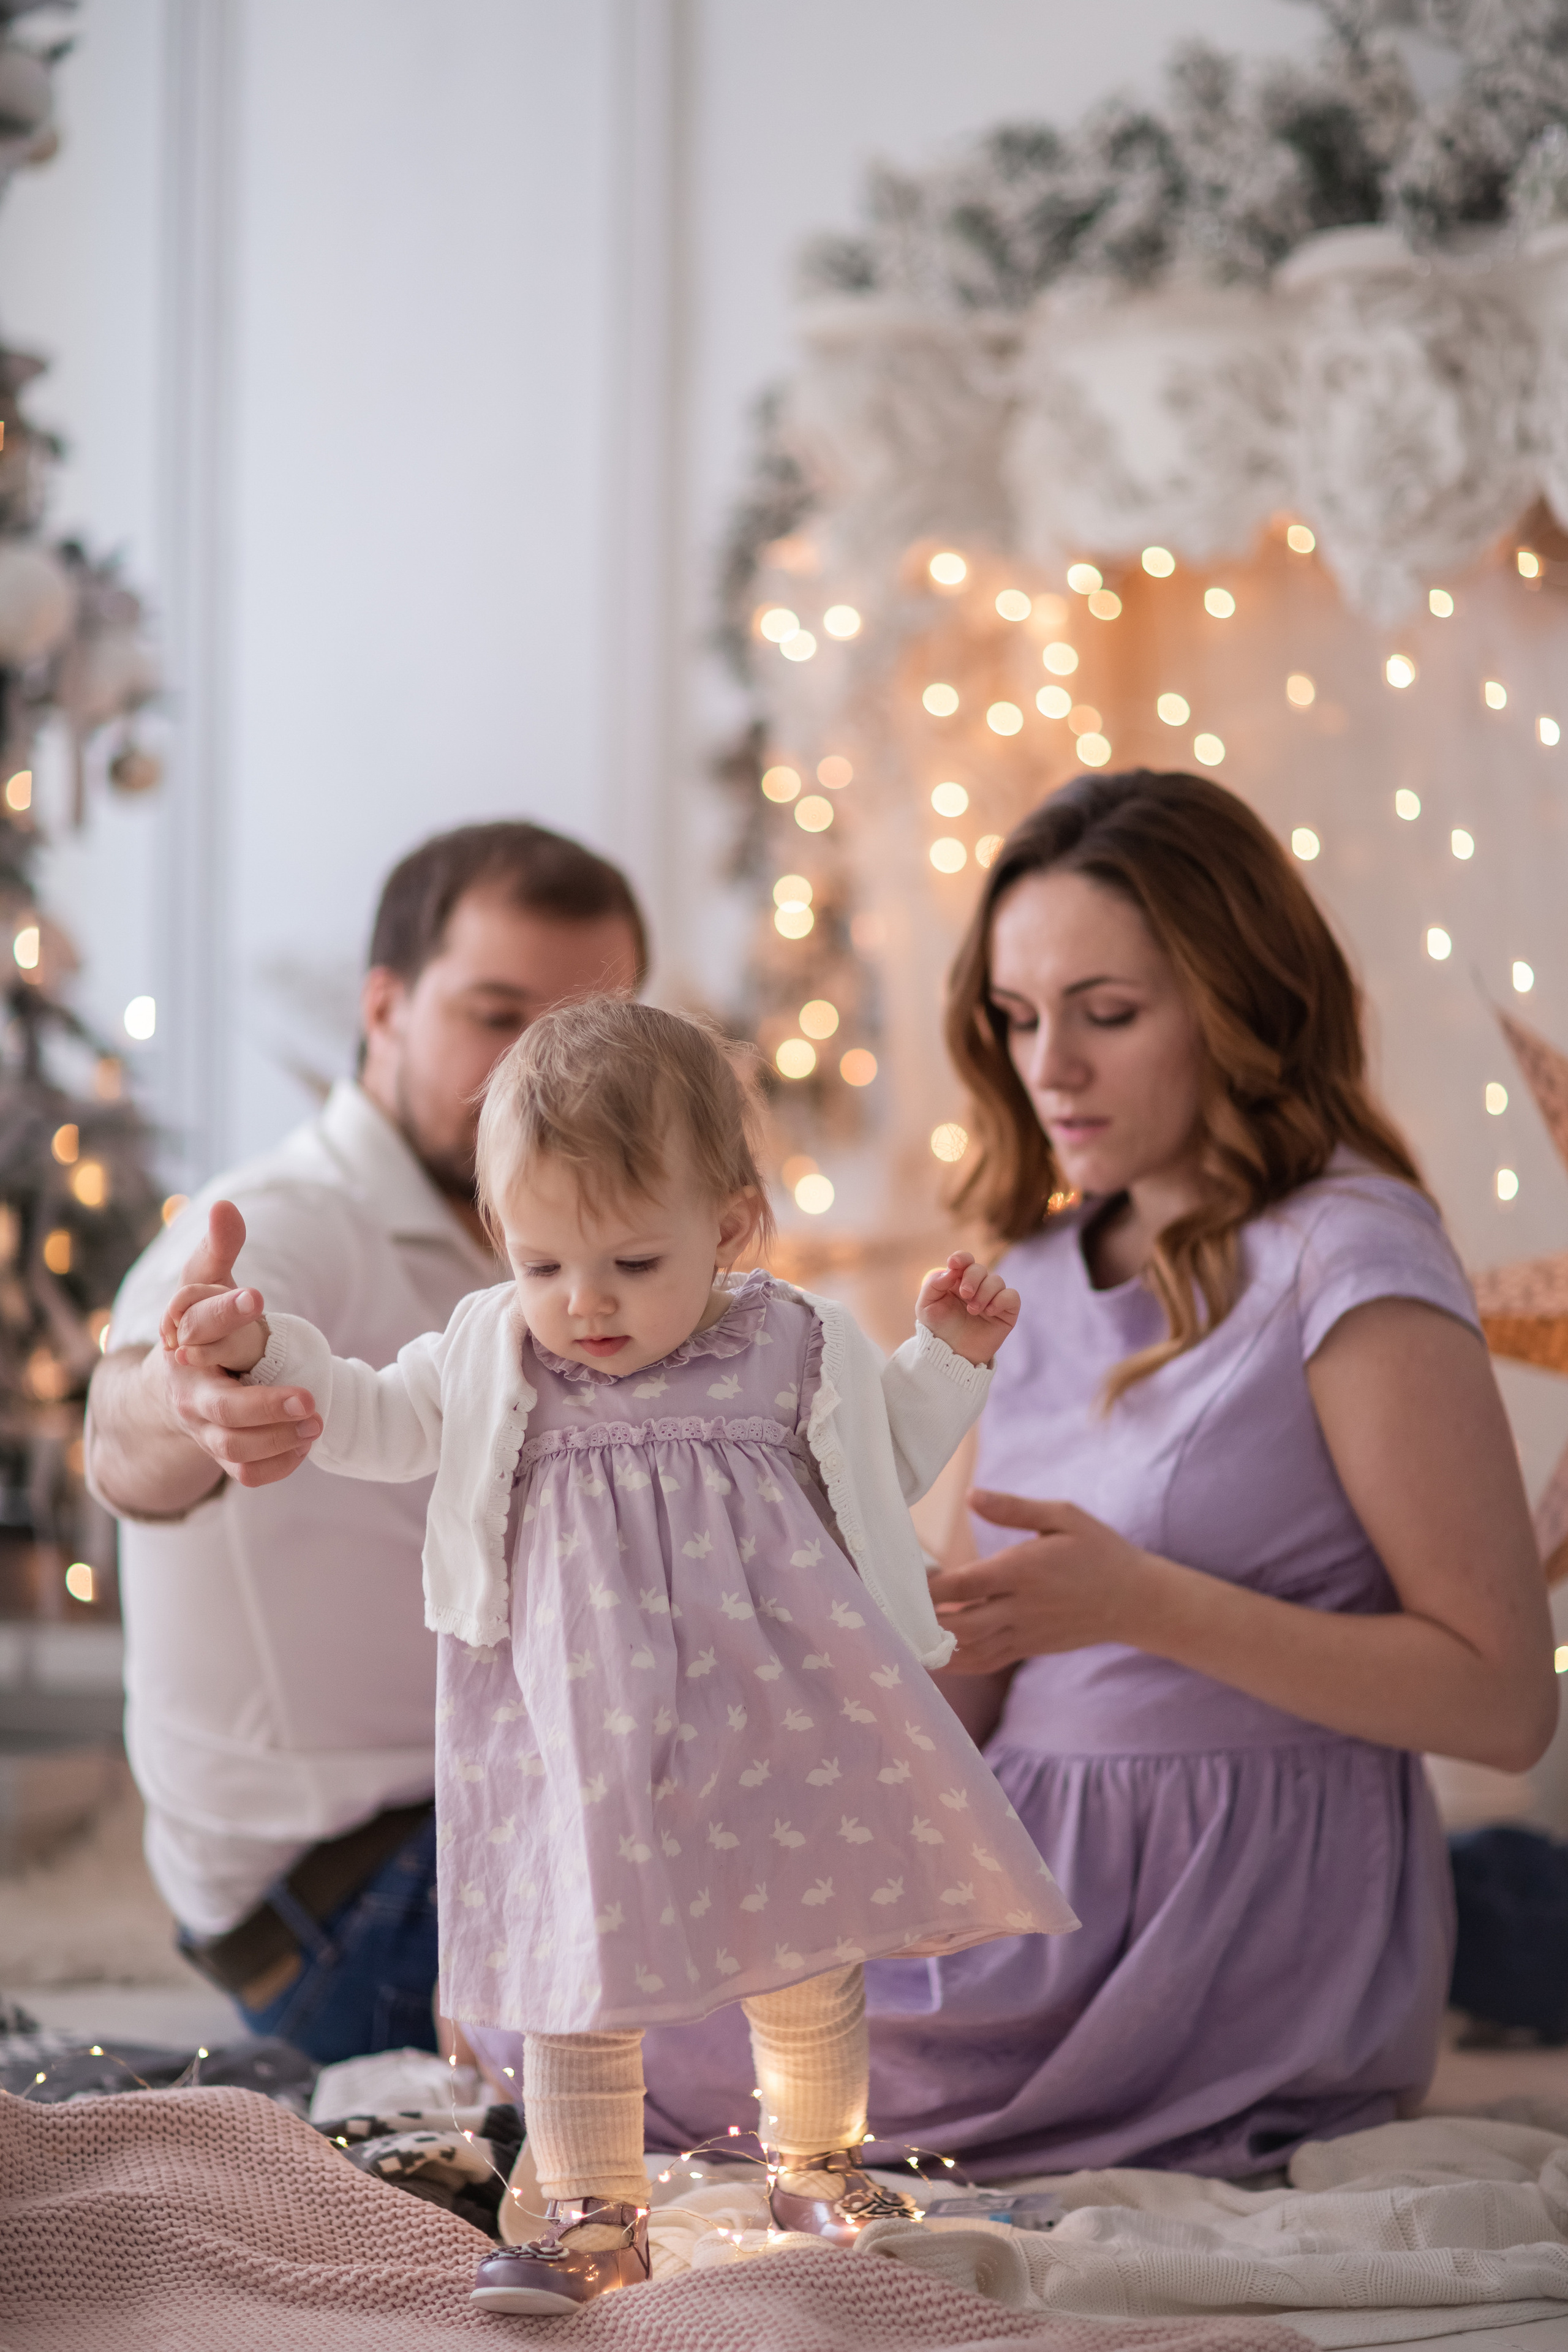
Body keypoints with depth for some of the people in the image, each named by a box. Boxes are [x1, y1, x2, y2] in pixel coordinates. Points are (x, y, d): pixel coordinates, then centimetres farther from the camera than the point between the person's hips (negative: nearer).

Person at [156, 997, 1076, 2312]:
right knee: (579, 1971, 1)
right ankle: (595, 2216, 15)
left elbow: (883, 1468, 16)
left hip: (773, 1733, 0)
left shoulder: (797, 1350, -1)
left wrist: (947, 1357, 5)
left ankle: (818, 2162, 33)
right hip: (579, 1744, 0)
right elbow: (377, 1424, 11)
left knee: (807, 1973, 10)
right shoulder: (490, 1359, -2)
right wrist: (263, 1350, -2)